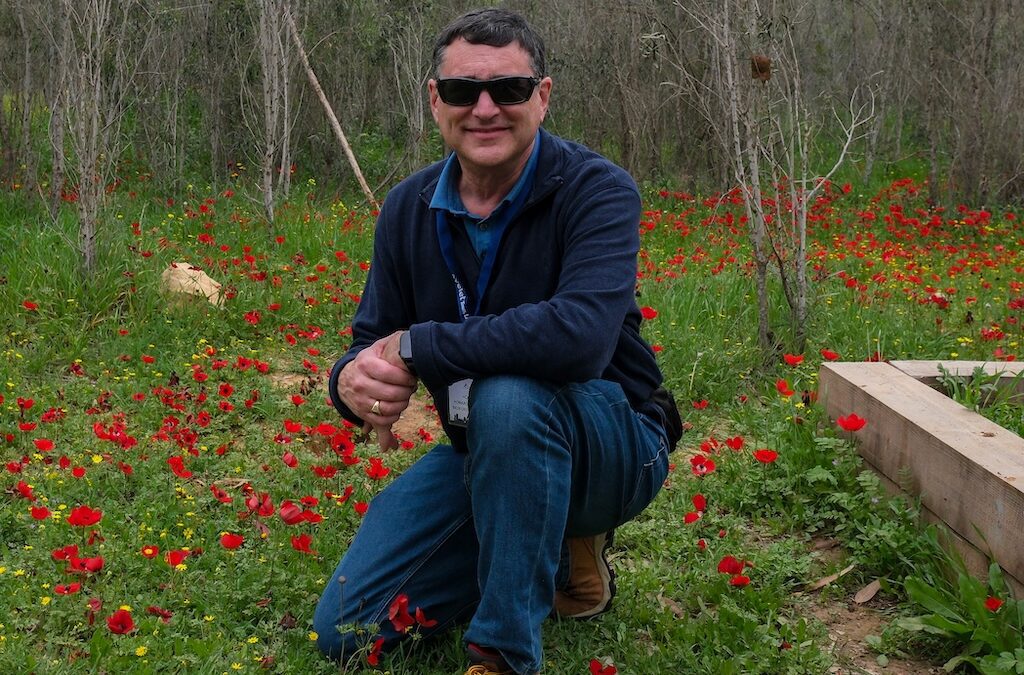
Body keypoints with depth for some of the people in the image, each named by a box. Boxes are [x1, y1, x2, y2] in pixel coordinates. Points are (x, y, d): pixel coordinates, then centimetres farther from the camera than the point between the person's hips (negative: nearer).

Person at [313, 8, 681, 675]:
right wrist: (351, 380, -22)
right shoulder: (408, 209, -2)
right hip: (481, 451, 6)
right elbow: (372, 339, 4)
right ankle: (559, 550, 18)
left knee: (506, 397, -40)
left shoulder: (596, 190, -20)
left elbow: (579, 334, -38)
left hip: (612, 442, -6)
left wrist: (417, 346, -30)